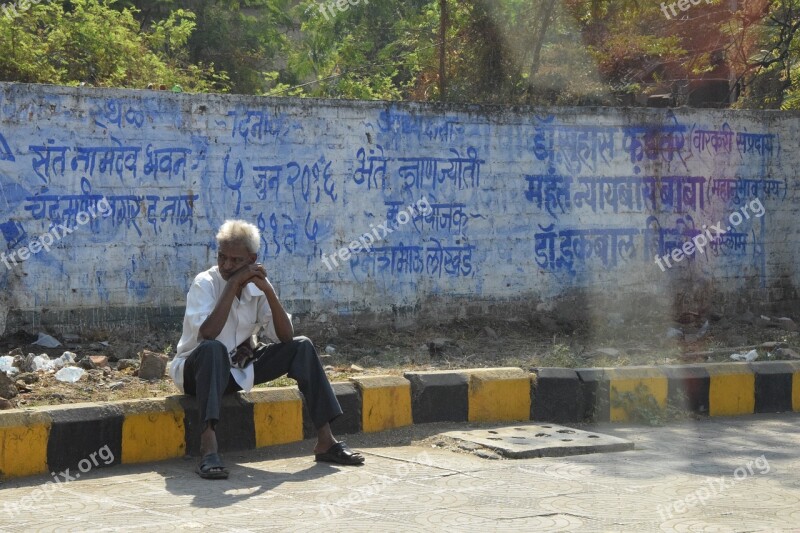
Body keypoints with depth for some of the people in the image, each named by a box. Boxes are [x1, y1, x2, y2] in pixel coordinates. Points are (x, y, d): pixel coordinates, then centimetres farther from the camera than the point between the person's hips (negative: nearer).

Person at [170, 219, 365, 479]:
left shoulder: (257, 284, -3)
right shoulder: (205, 283, -17)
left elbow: (285, 337, -11)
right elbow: (207, 334, -35)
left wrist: (268, 290, -22)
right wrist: (233, 283, -31)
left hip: (239, 369, 6)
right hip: (198, 369, -5)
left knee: (302, 347, -9)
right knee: (214, 349, -39)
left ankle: (325, 441, -12)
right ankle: (208, 451, -51)